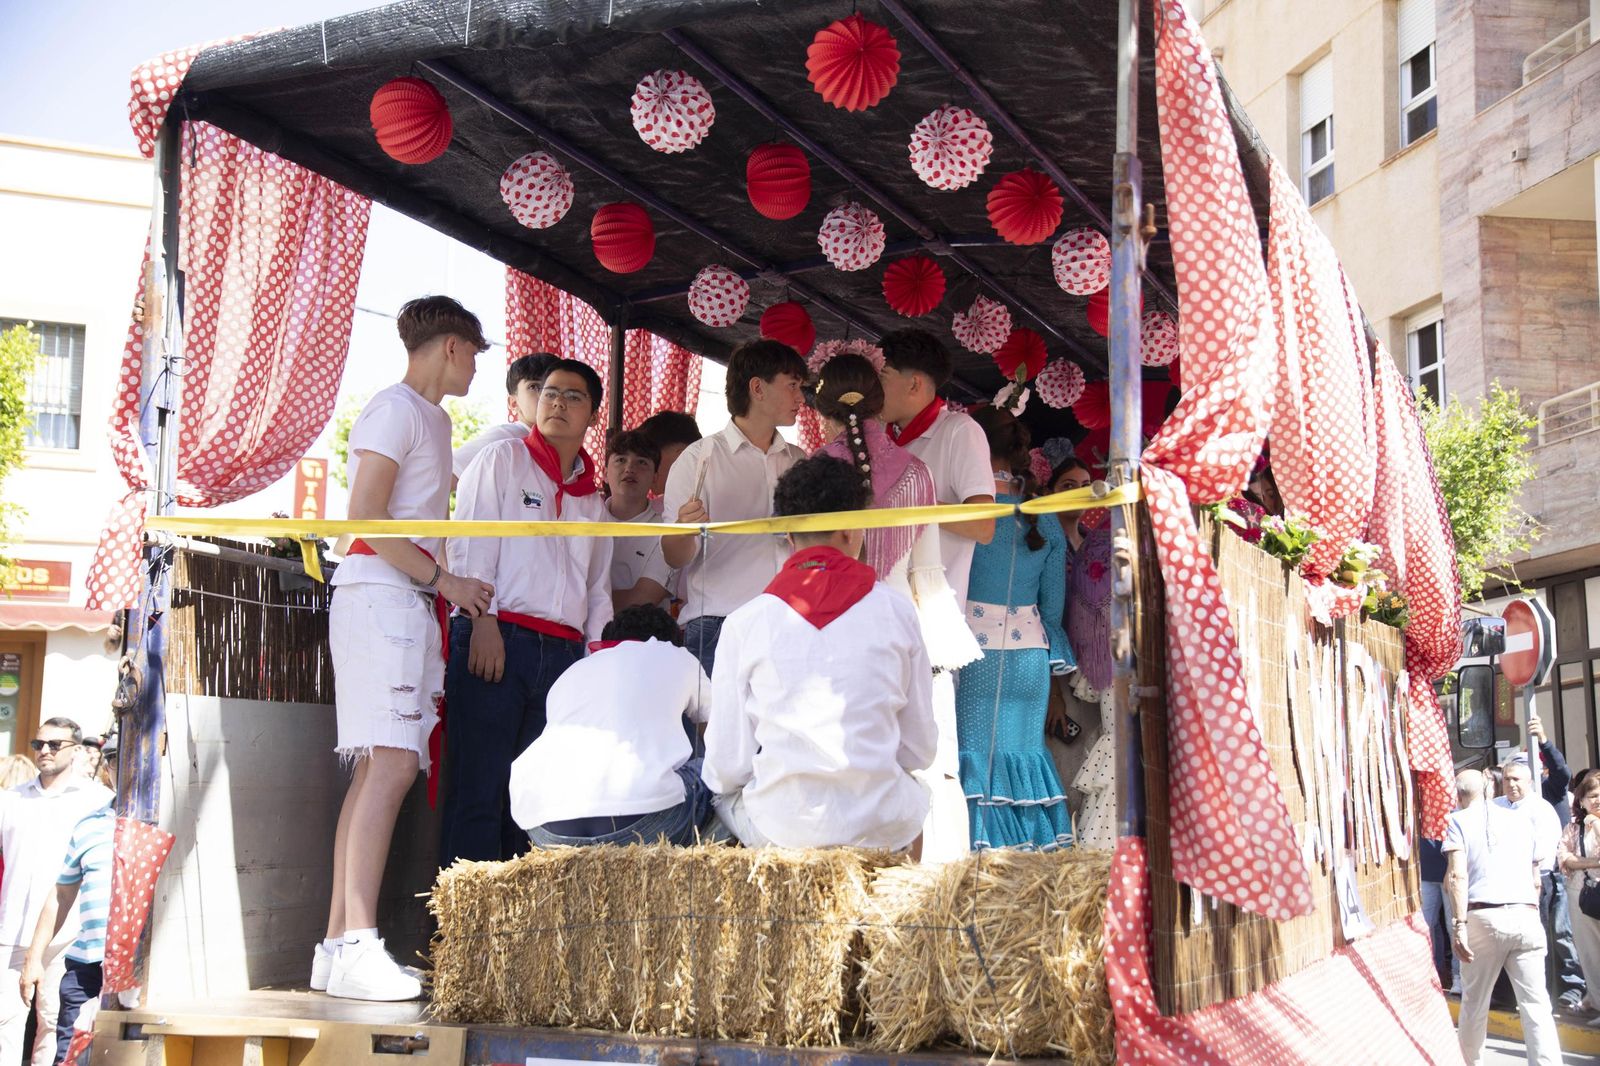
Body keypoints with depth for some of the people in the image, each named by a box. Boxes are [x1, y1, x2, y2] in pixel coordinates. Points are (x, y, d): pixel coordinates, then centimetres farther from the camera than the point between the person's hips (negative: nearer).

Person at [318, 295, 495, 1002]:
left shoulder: (432, 418, 25)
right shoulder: (396, 408, -4)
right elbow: (365, 518, -13)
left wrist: (446, 587, 14)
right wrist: (445, 581, -11)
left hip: (411, 604, 9)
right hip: (378, 595, -9)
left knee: (378, 768, 3)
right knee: (391, 762, -19)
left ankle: (338, 946, 2)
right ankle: (357, 947, -23)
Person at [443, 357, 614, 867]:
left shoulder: (592, 498, 23)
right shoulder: (502, 461, 8)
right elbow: (472, 545, -2)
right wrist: (484, 622, -13)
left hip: (564, 651, 5)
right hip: (496, 638, -5)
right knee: (479, 790, -9)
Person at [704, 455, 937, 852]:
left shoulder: (745, 623, -5)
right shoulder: (896, 611, -2)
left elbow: (726, 767, -2)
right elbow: (920, 750, 5)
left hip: (779, 827, 0)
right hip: (882, 827, 1)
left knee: (723, 793, 32)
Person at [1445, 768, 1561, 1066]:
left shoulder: (1458, 821, 4)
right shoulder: (1521, 819, 17)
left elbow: (1458, 876, -9)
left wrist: (1460, 924, -14)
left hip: (1483, 917, -3)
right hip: (1526, 915, 3)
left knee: (1474, 1002, 11)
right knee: (1536, 1005, -1)